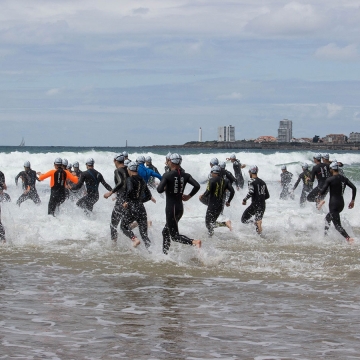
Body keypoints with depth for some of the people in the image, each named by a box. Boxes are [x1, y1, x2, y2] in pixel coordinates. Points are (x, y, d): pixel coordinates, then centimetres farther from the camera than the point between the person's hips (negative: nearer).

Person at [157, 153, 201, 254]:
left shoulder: (167, 175, -13)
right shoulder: (185, 175, 4)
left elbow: (160, 190, -22)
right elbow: (197, 186, -6)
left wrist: (164, 188, 1)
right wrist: (189, 196, 6)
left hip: (171, 208, -7)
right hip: (180, 207, 7)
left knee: (174, 236, -6)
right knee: (166, 231, 23)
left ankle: (194, 242, -29)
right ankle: (165, 253, 26)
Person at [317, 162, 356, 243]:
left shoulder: (329, 180, -10)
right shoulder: (344, 179, 7)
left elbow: (322, 192, -12)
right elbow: (354, 188, 0)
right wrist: (353, 201, 6)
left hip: (333, 204, -7)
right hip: (341, 204, 7)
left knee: (337, 225, -9)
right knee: (327, 218, 29)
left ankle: (348, 238, -28)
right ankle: (325, 235, 33)